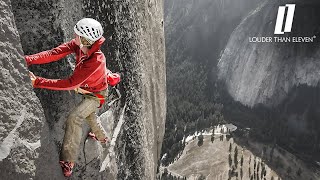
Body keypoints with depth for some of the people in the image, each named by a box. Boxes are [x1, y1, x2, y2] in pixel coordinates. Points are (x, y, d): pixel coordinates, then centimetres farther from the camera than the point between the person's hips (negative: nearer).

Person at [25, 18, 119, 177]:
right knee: (89, 114, 28)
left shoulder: (96, 61, -40)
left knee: (74, 118, -20)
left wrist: (38, 82, -37)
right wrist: (27, 59, -34)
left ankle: (67, 162, -5)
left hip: (96, 95, -8)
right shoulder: (78, 44, -20)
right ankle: (102, 137, 56)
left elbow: (71, 84, -39)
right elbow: (55, 53, -21)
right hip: (88, 89, 8)